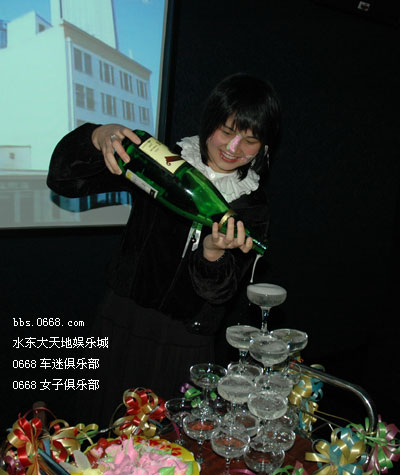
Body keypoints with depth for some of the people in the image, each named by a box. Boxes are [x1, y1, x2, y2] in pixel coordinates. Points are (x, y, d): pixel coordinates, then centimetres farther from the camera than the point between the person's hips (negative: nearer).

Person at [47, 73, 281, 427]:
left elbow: (219, 292, -11)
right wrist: (98, 137, -25)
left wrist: (214, 252, -33)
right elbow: (63, 180, -7)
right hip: (124, 324, 0)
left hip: (185, 345, 1)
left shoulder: (252, 207, -2)